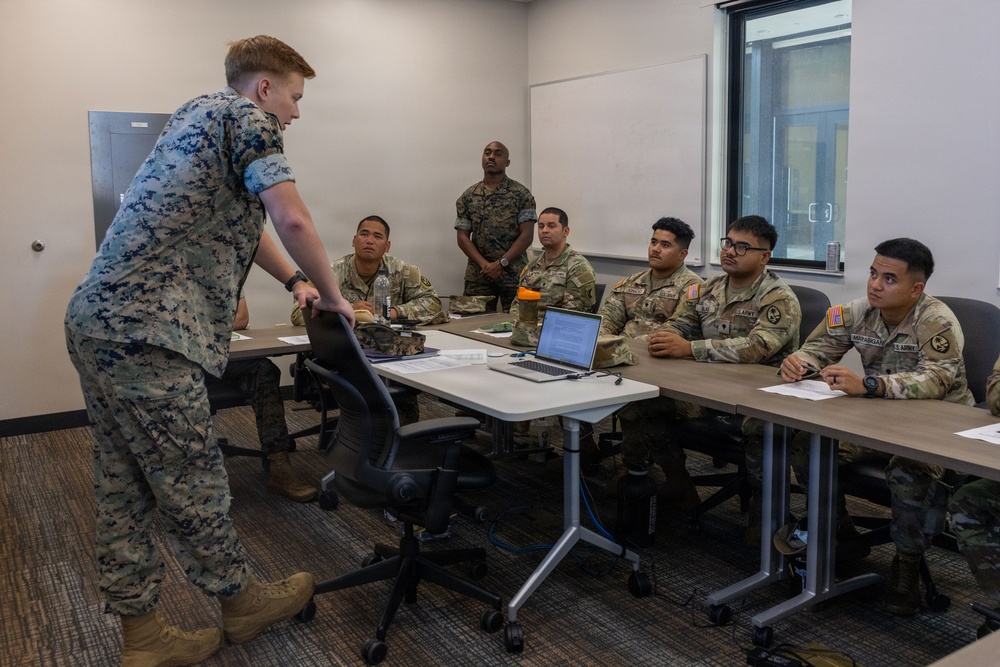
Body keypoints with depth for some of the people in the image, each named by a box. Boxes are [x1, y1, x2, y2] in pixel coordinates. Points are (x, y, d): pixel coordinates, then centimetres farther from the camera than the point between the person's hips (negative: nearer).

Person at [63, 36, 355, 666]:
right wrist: (332, 295, -4)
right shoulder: (247, 116, -4)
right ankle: (243, 601, 22)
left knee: (125, 484, 12)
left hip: (95, 317, 10)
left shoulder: (198, 114, 25)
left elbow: (233, 219, 33)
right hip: (145, 328, -10)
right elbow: (292, 219, -18)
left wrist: (294, 280, 28)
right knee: (190, 478, 5)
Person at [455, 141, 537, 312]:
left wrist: (501, 263, -14)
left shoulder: (521, 194, 0)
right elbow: (463, 237, 4)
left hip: (514, 274, -2)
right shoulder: (468, 197, 8)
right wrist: (484, 264, -11)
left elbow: (526, 235, -6)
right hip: (478, 275, 2)